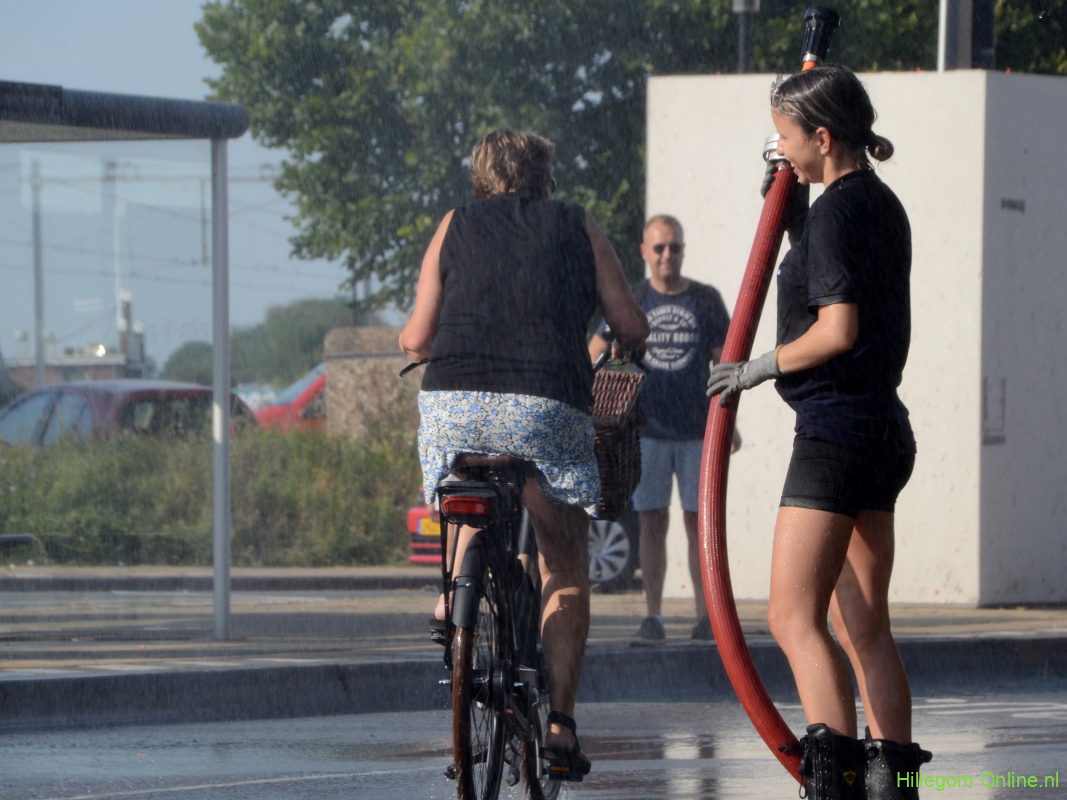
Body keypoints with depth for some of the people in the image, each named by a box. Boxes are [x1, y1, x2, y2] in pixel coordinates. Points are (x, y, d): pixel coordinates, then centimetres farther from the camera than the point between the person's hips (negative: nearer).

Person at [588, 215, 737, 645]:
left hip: (696, 430, 0)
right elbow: (594, 354, 11)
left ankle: (705, 617, 4)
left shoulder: (706, 300, 6)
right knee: (652, 523, -1)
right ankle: (653, 617, 1)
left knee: (699, 521, -1)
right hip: (647, 430, 0)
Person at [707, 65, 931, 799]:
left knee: (795, 616, -13)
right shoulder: (883, 205, 15)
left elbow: (838, 330, -21)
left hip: (837, 429, -10)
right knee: (865, 627, 10)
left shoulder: (838, 210, -13)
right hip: (884, 428, 10)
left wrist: (758, 369, -9)